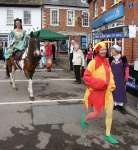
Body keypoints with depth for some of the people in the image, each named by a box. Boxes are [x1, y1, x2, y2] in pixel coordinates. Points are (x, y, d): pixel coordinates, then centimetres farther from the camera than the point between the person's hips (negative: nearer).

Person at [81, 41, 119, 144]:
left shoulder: (106, 61, 5)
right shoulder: (93, 62, -15)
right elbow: (86, 77, -15)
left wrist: (112, 85, 0)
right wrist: (99, 83, -22)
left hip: (107, 91, 6)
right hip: (97, 91, -6)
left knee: (110, 113, 5)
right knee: (97, 114, 5)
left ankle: (108, 135, 20)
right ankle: (85, 119, 38)